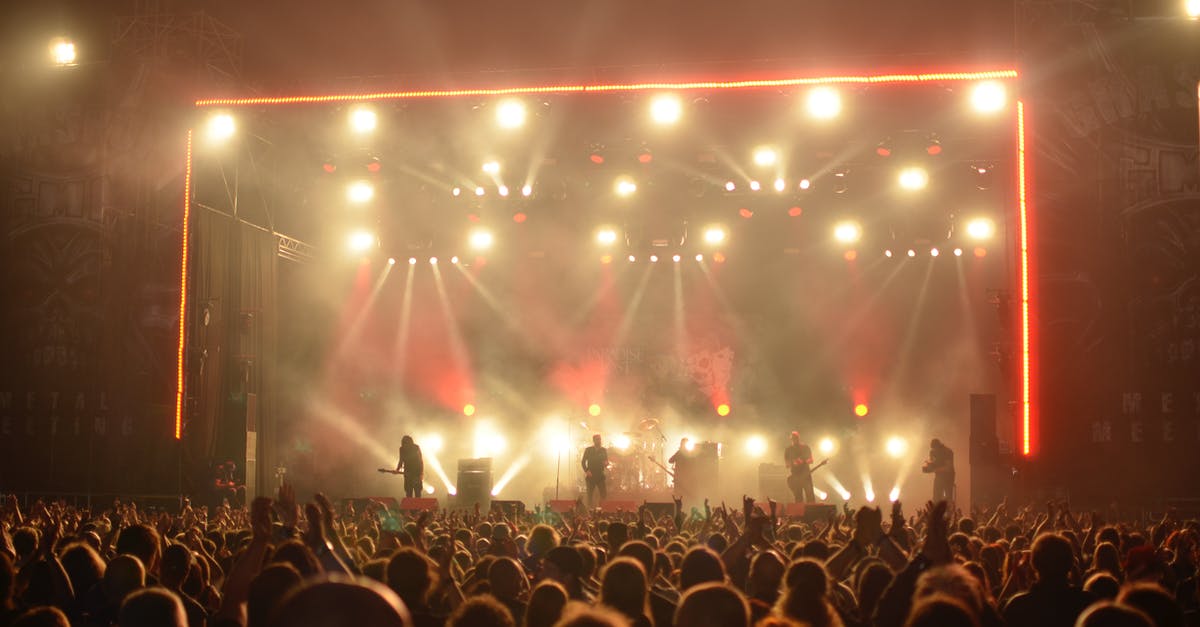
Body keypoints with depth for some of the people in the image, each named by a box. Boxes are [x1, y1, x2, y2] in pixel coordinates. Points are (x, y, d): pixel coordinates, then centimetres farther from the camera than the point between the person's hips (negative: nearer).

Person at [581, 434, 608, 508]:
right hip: (591, 475, -1)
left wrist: (606, 464, -14)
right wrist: (586, 471, -10)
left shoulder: (604, 450, 9)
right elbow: (583, 462, 3)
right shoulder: (588, 450, 3)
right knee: (590, 494, -2)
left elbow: (606, 461, 10)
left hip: (600, 475, 1)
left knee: (604, 493, -8)